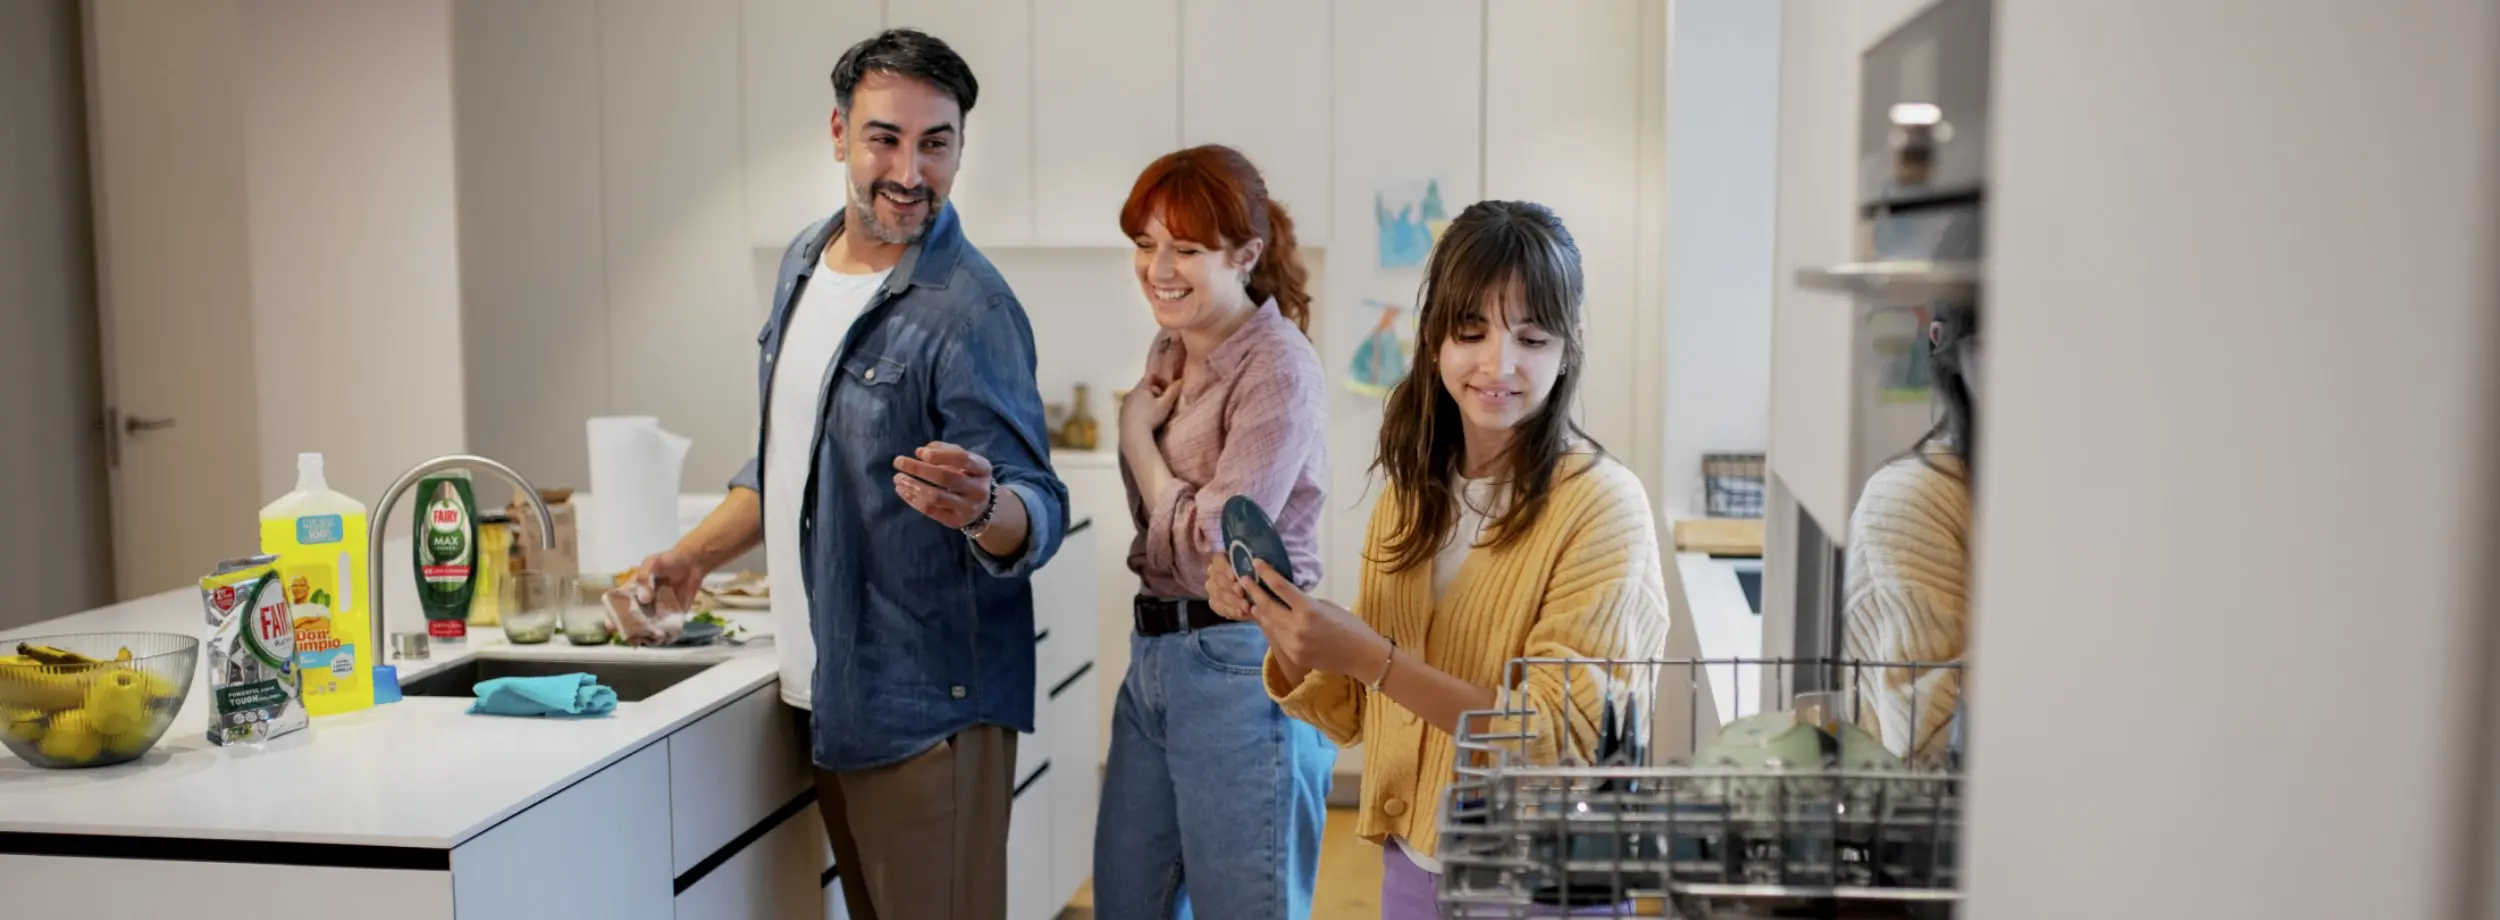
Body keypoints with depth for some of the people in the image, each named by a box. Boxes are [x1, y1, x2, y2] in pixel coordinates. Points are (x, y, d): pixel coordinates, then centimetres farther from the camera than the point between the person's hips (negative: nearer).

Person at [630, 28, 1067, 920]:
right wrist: (695, 554, 13)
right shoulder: (806, 260, 8)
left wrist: (982, 507, -40)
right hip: (821, 693, 8)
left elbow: (1039, 518, -19)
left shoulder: (969, 310, -17)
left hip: (924, 705, -7)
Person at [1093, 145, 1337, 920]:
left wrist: (1137, 434, -8)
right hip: (1153, 653, 9)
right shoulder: (1170, 350, 10)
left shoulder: (1277, 369, -15)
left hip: (1240, 669, -9)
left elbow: (1209, 550, -20)